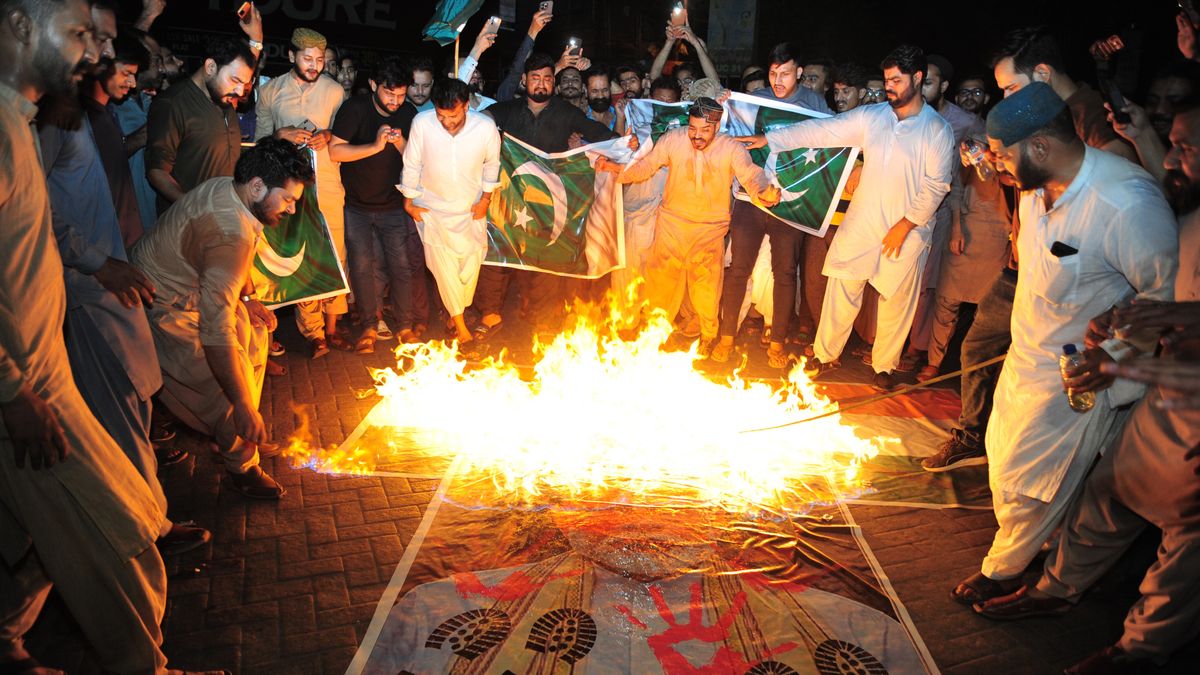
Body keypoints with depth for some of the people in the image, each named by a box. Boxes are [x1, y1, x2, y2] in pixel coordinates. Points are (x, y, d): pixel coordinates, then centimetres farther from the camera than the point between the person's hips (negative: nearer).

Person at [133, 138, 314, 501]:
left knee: (254, 335, 15)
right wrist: (244, 408, -35)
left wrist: (247, 298, 7)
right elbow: (216, 331, -39)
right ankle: (243, 470, 9)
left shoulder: (225, 187, -6)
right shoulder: (232, 234, -36)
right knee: (234, 380, -13)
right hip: (164, 312, -10)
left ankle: (244, 436, 25)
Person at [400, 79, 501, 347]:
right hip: (433, 206, -1)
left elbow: (492, 164, -1)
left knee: (471, 261, 8)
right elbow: (412, 164, -7)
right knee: (443, 263, -5)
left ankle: (457, 309, 34)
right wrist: (409, 201, 0)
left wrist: (486, 198, 2)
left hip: (471, 208, 1)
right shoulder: (422, 123, -22)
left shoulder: (486, 127, -21)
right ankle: (460, 324, 7)